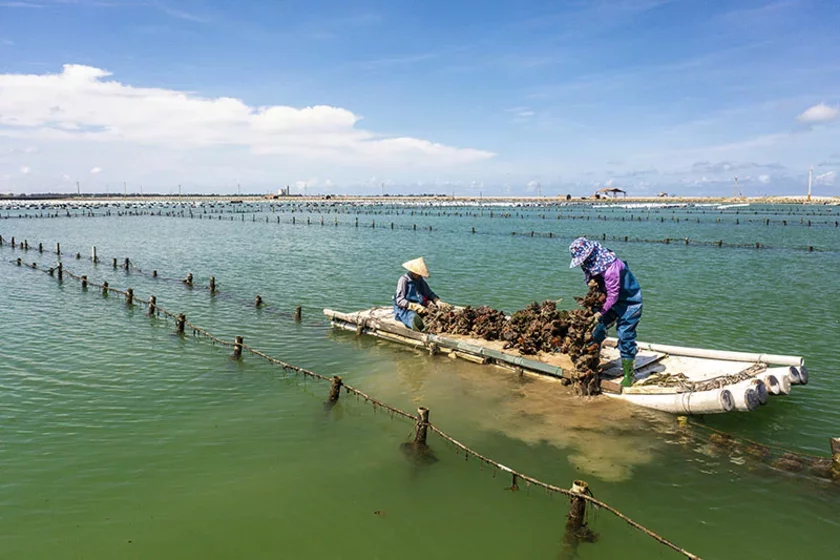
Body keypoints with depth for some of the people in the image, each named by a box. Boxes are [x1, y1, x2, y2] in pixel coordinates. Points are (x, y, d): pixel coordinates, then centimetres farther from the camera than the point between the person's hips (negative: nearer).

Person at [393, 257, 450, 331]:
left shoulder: (420, 280, 15)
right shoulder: (403, 280, -5)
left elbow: (429, 294, 13)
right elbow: (400, 300, -12)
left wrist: (438, 302, -10)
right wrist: (416, 306, -25)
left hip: (420, 308, 8)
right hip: (405, 309, -8)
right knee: (415, 318, -43)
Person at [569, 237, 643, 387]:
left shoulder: (610, 267, -34)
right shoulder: (593, 263, -7)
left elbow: (613, 294, -28)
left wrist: (601, 312, -25)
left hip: (629, 301, -8)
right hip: (612, 299, 8)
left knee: (625, 335, -6)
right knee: (598, 329, 2)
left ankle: (628, 373, 5)